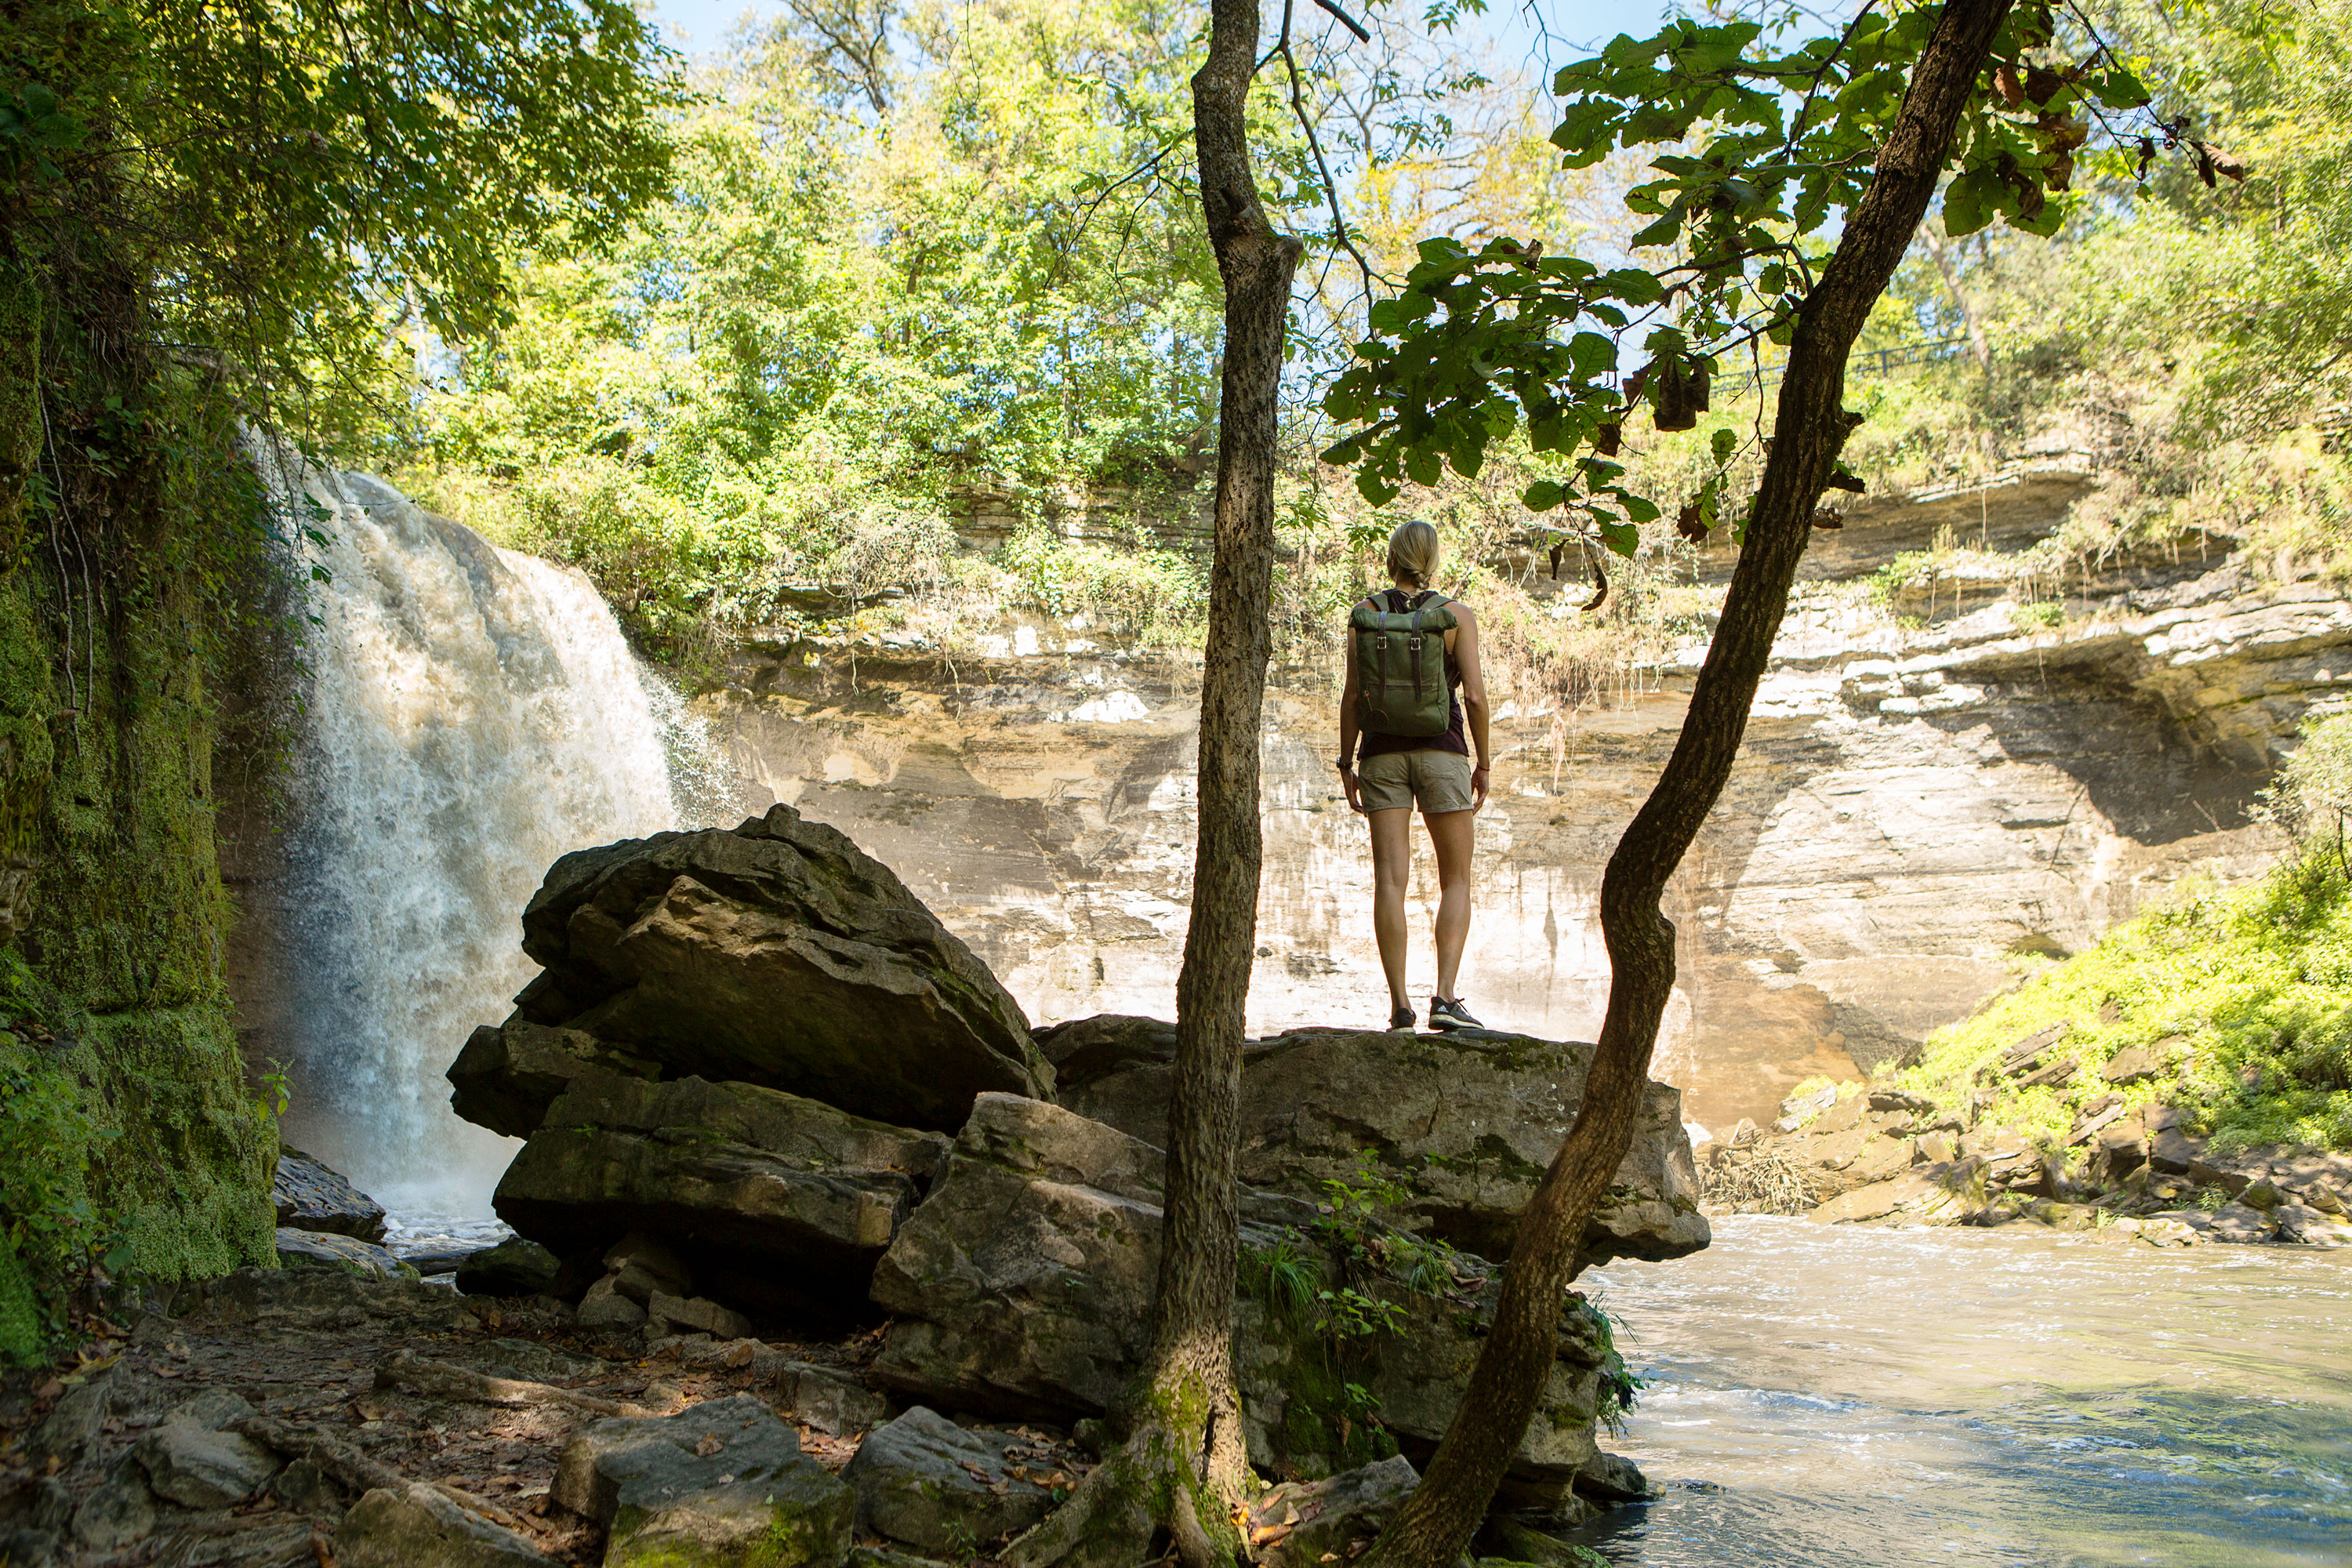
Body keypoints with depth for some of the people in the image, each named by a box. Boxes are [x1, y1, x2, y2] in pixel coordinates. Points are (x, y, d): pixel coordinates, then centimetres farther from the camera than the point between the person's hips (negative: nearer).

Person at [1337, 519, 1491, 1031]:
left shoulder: (1363, 615, 0)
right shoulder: (1457, 616, -4)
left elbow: (1351, 696, -2)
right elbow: (1475, 696, -10)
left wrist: (1346, 763, 7)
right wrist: (1484, 763, 1)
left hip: (1381, 754, 2)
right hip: (1441, 753, -2)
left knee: (1390, 879, 0)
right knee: (1456, 880, 6)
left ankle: (1399, 1004, -5)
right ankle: (1445, 998, -7)